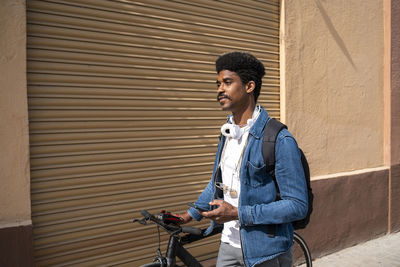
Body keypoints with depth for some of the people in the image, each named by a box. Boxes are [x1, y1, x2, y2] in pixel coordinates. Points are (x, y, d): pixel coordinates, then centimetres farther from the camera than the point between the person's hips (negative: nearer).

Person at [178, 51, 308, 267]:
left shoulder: (280, 140, -19)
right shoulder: (227, 133, 4)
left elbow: (297, 205, -20)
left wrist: (237, 213, -22)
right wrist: (191, 214, 18)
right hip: (229, 244, 6)